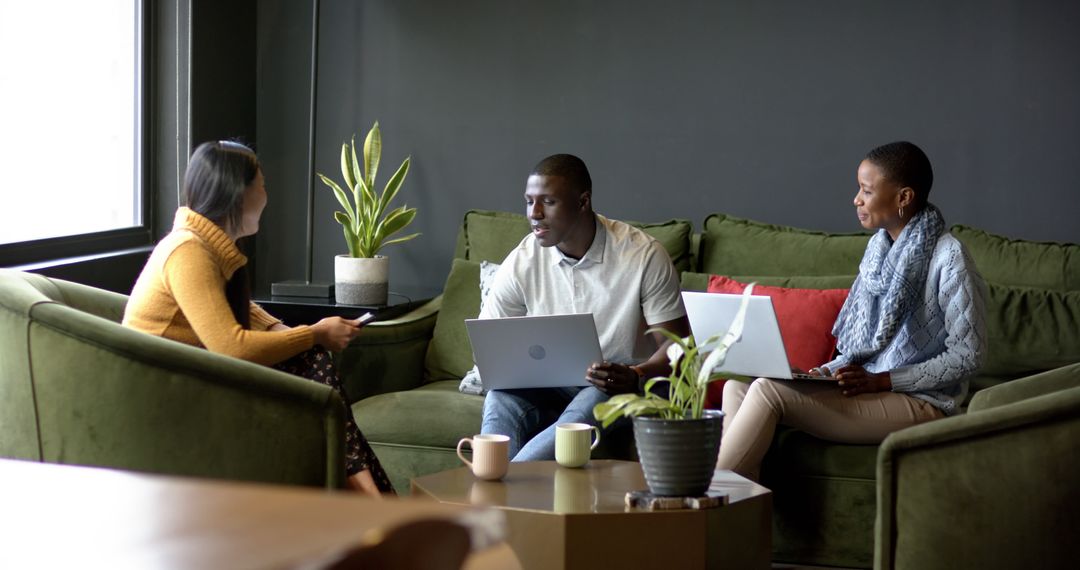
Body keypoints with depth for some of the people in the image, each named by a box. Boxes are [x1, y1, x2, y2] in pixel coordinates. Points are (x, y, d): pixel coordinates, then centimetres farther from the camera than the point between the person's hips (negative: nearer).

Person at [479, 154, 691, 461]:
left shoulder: (644, 255, -11)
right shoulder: (521, 262, -2)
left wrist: (635, 377, -31)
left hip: (625, 388, -3)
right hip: (549, 386, 3)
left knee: (594, 400, -38)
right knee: (501, 398, -31)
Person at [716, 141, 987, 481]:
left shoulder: (948, 257, -14)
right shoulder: (880, 246, 12)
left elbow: (968, 354, -14)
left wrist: (878, 381, -18)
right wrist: (831, 371, 0)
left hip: (918, 402, -9)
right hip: (867, 385, 9)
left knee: (769, 390, -24)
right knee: (739, 385, -8)